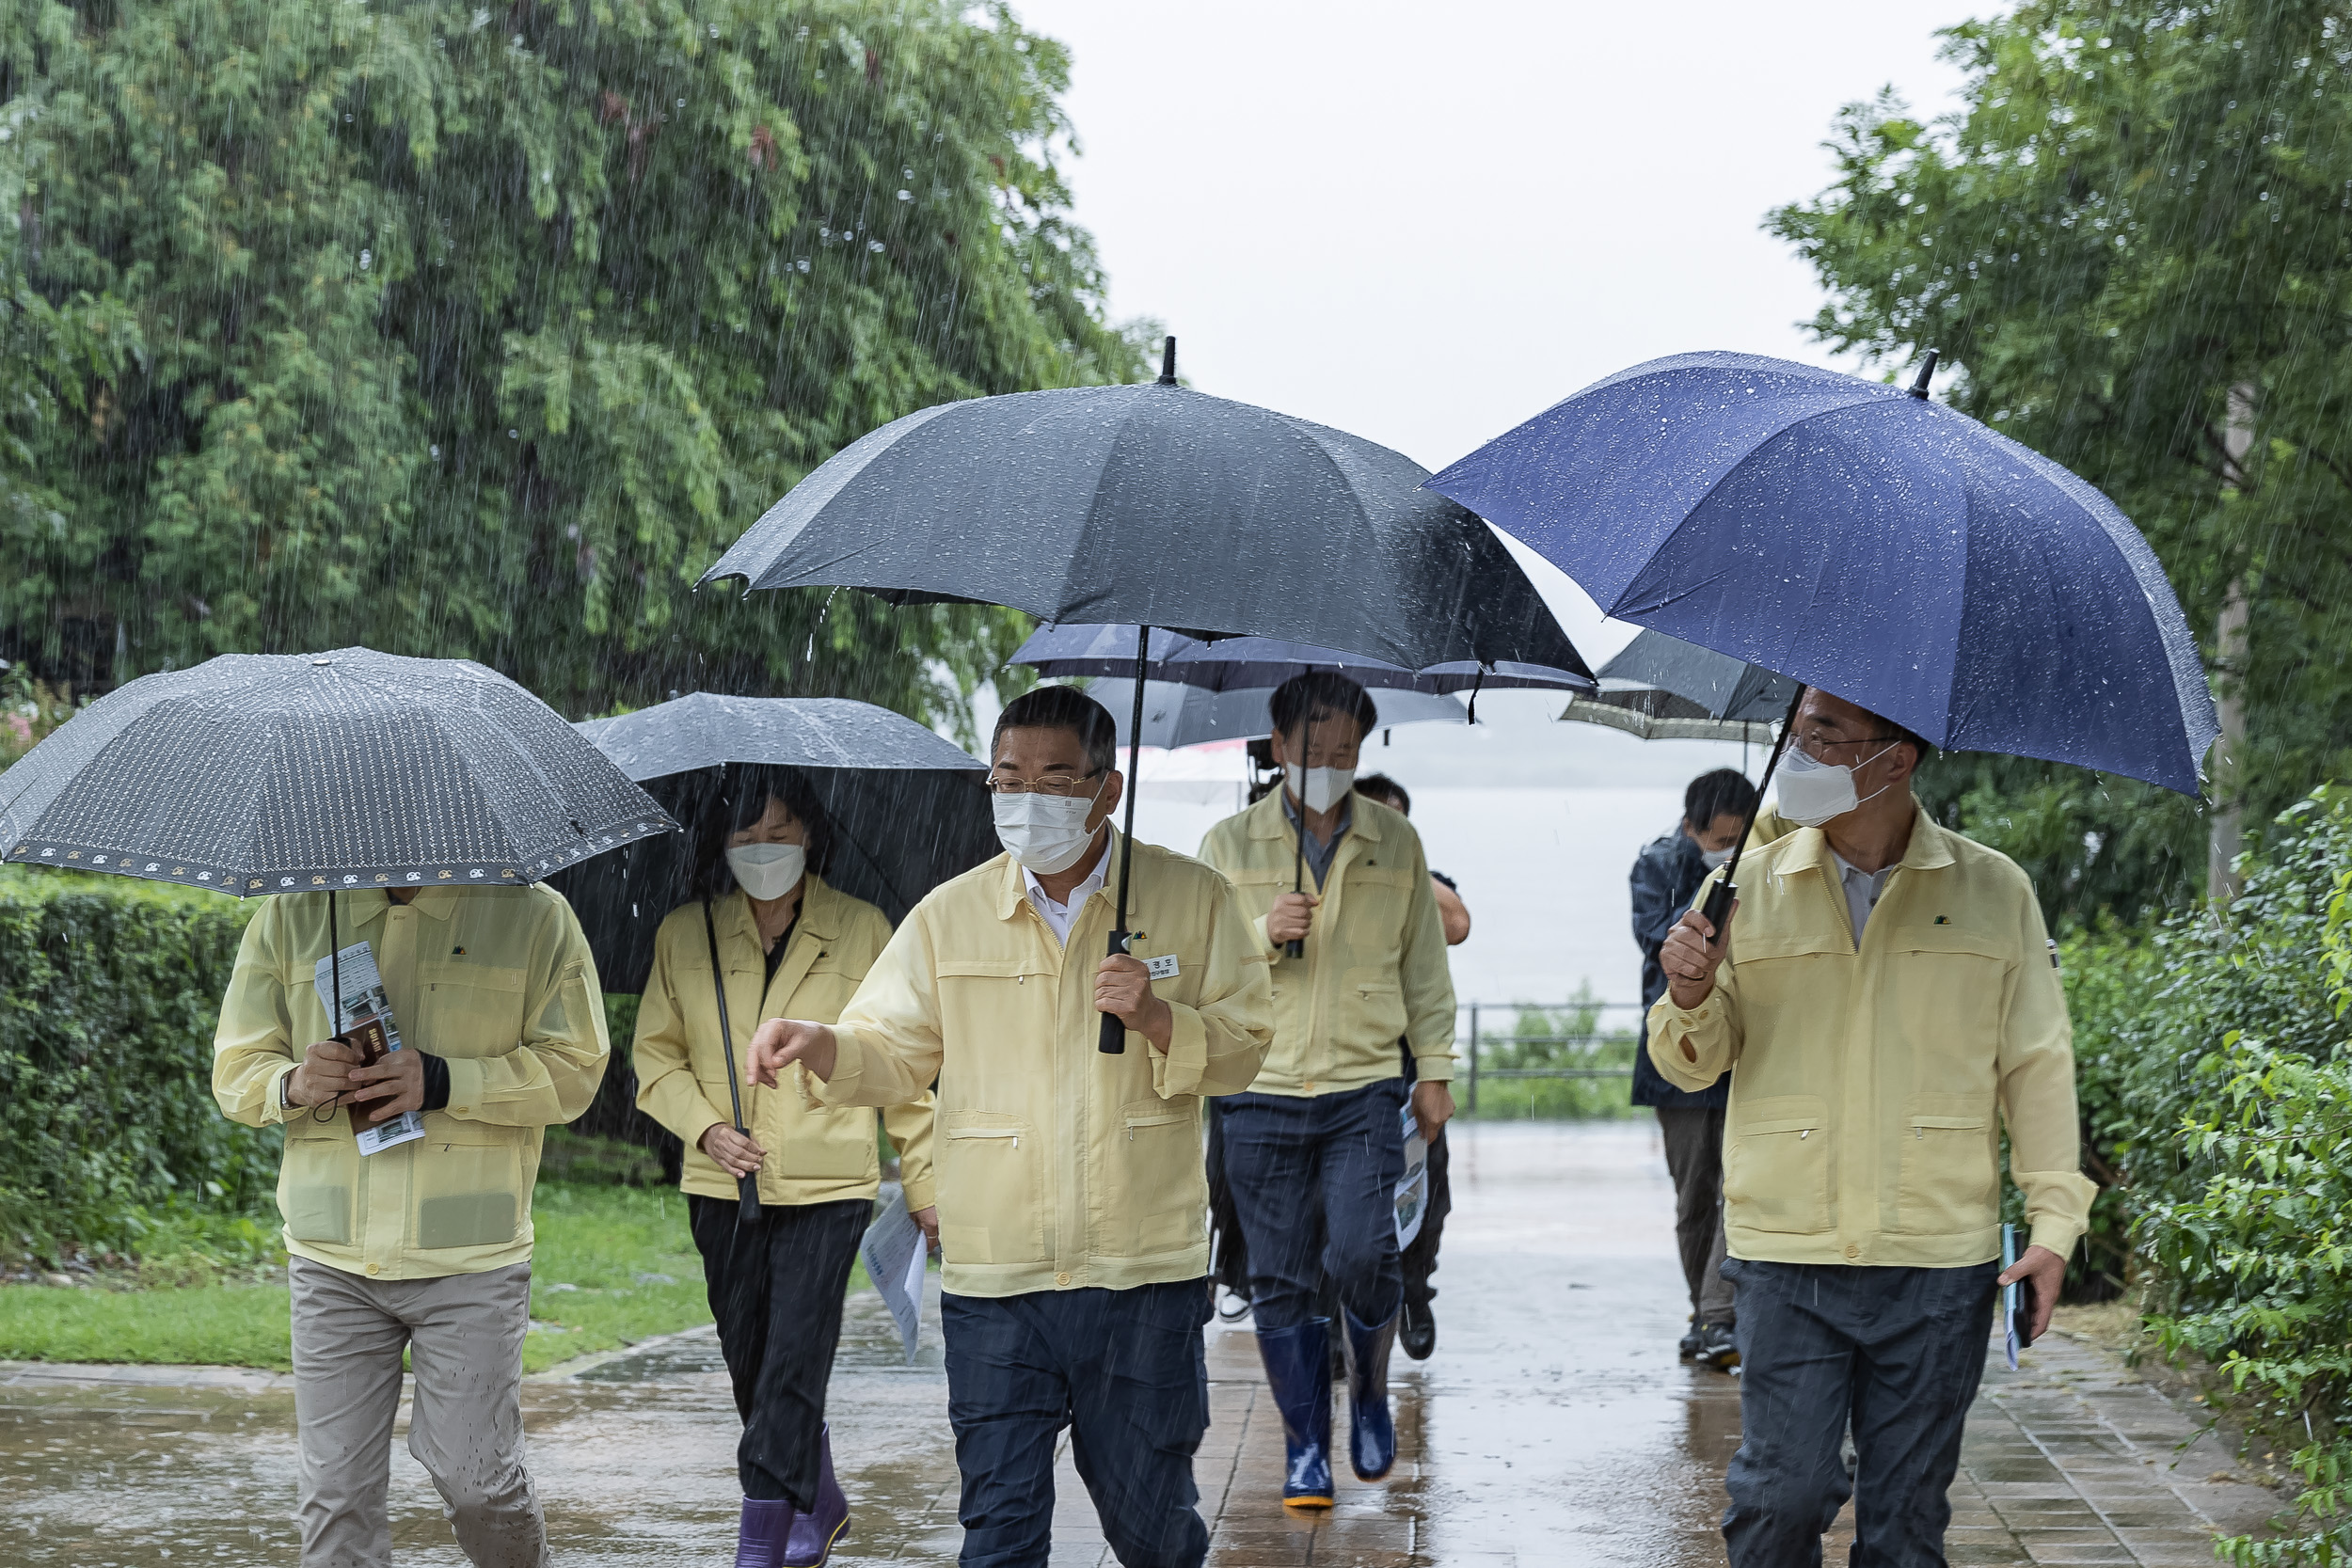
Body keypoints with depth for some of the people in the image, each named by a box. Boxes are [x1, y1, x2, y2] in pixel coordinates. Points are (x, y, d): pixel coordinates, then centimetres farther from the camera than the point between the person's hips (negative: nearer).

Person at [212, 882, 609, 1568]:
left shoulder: (534, 915, 2)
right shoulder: (289, 917, 9)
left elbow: (574, 1069, -3)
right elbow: (234, 1070, 11)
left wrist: (445, 1082, -18)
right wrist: (291, 1084, -14)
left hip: (471, 1257, -2)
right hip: (333, 1257, 2)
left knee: (473, 1474, 0)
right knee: (336, 1487, 0)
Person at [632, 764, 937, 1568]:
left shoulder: (860, 931, 2)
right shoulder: (684, 935, 6)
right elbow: (656, 1056, 10)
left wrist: (925, 1184, 6)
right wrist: (705, 1126, -8)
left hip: (826, 1188, -3)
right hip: (723, 1191, 3)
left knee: (791, 1371, -12)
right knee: (752, 1372, 12)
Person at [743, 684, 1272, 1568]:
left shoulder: (1192, 900, 3)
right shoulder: (951, 915, 6)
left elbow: (1241, 1050, 3)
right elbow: (894, 1053, 7)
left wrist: (1156, 1018, -16)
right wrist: (824, 1047, -15)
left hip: (1144, 1272, -1)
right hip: (995, 1280, 1)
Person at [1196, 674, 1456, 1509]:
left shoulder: (1396, 843, 8)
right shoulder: (1229, 845, 5)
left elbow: (1425, 965, 13)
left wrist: (1434, 1067, 9)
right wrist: (1263, 934, -14)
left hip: (1364, 1089, 0)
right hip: (1262, 1095, 0)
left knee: (1362, 1255, -14)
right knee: (1281, 1281, 1)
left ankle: (1369, 1393, 14)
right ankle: (1304, 1447, 13)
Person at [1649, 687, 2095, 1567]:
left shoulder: (1994, 892, 3)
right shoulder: (1749, 888, 5)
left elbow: (2038, 1064, 7)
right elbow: (1696, 1063, 8)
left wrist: (2054, 1219, 2)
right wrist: (1690, 998, -14)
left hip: (1939, 1261, 0)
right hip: (1786, 1258, 0)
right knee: (1783, 1491, -5)